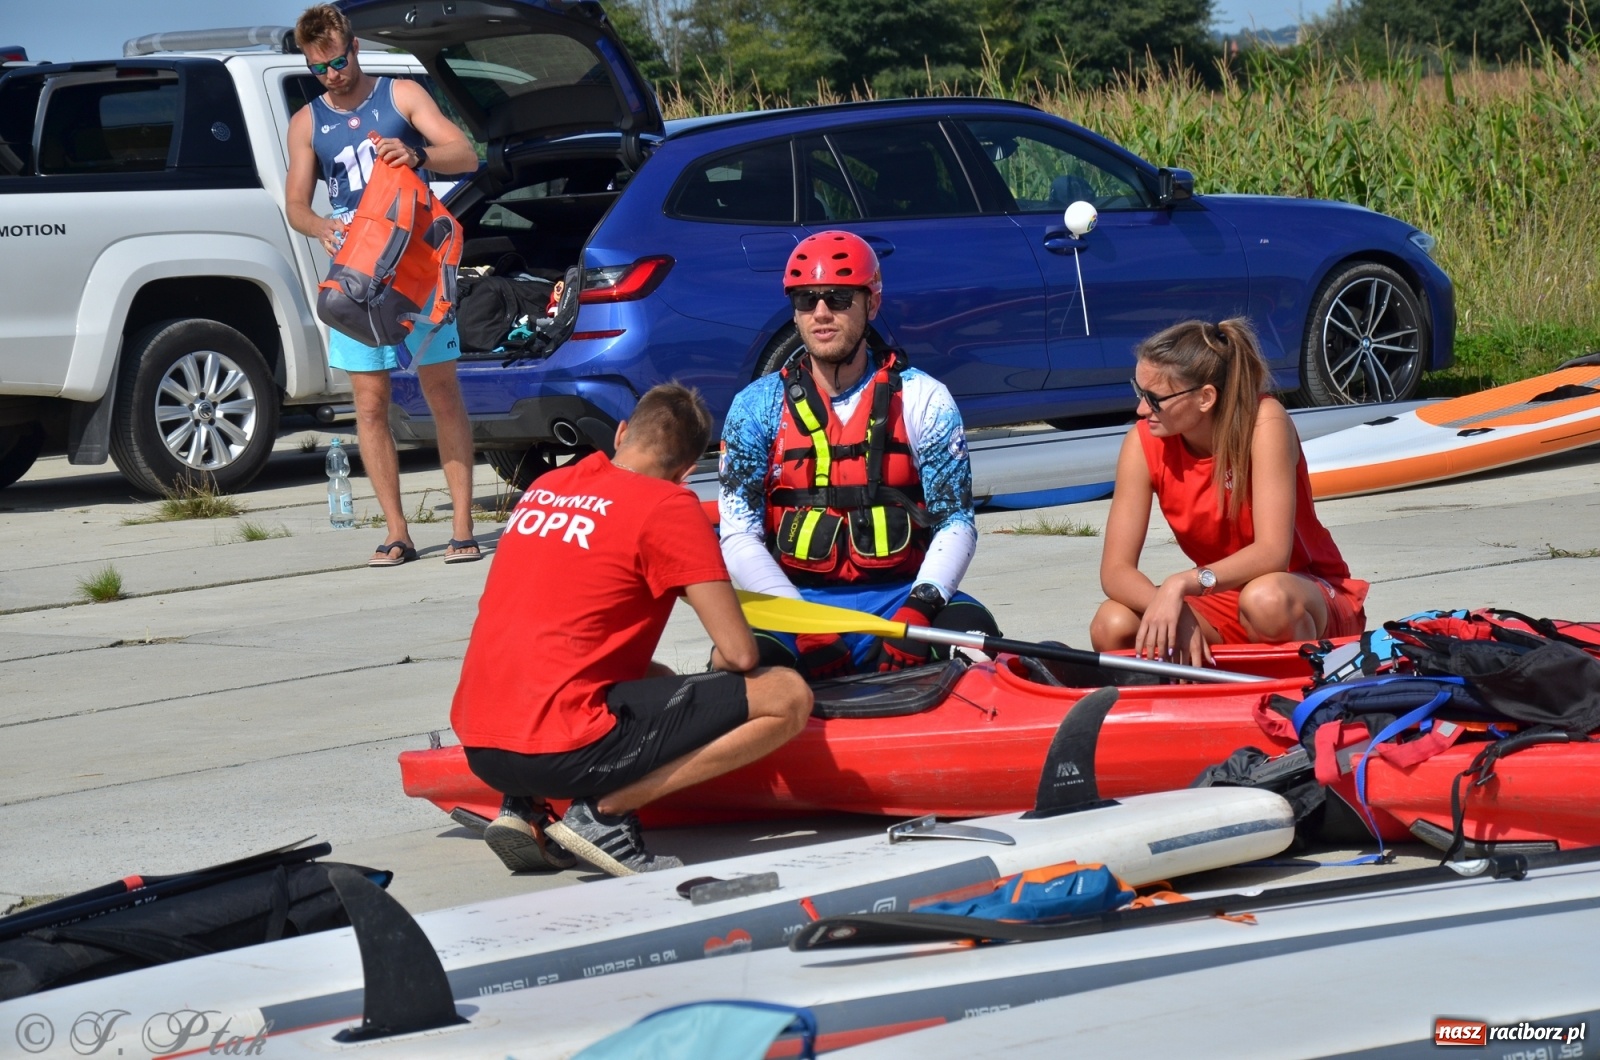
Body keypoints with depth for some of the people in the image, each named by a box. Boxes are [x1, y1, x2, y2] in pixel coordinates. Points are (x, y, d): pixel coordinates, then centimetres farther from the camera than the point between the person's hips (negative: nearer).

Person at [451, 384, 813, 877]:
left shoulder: (545, 486, 18)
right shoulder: (668, 506, -3)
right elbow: (739, 652, -6)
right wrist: (714, 678, 18)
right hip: (562, 750, -8)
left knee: (650, 680, 36)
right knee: (787, 696, -2)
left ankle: (525, 810, 12)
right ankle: (605, 812, -9)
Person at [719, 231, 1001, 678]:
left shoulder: (924, 399, 6)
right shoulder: (757, 406, 6)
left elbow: (956, 522, 1)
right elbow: (739, 535, 0)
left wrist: (919, 609, -19)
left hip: (900, 595, 0)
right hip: (797, 599, 0)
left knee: (971, 630, -32)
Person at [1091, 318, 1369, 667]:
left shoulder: (1264, 422, -23)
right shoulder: (1145, 443, -11)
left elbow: (1273, 553, -30)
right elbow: (1115, 569, -15)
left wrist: (1180, 584, -43)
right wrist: (1172, 611, -35)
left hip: (1307, 597, -4)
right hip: (1223, 605, 4)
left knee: (1265, 599, -39)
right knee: (1111, 627, -23)